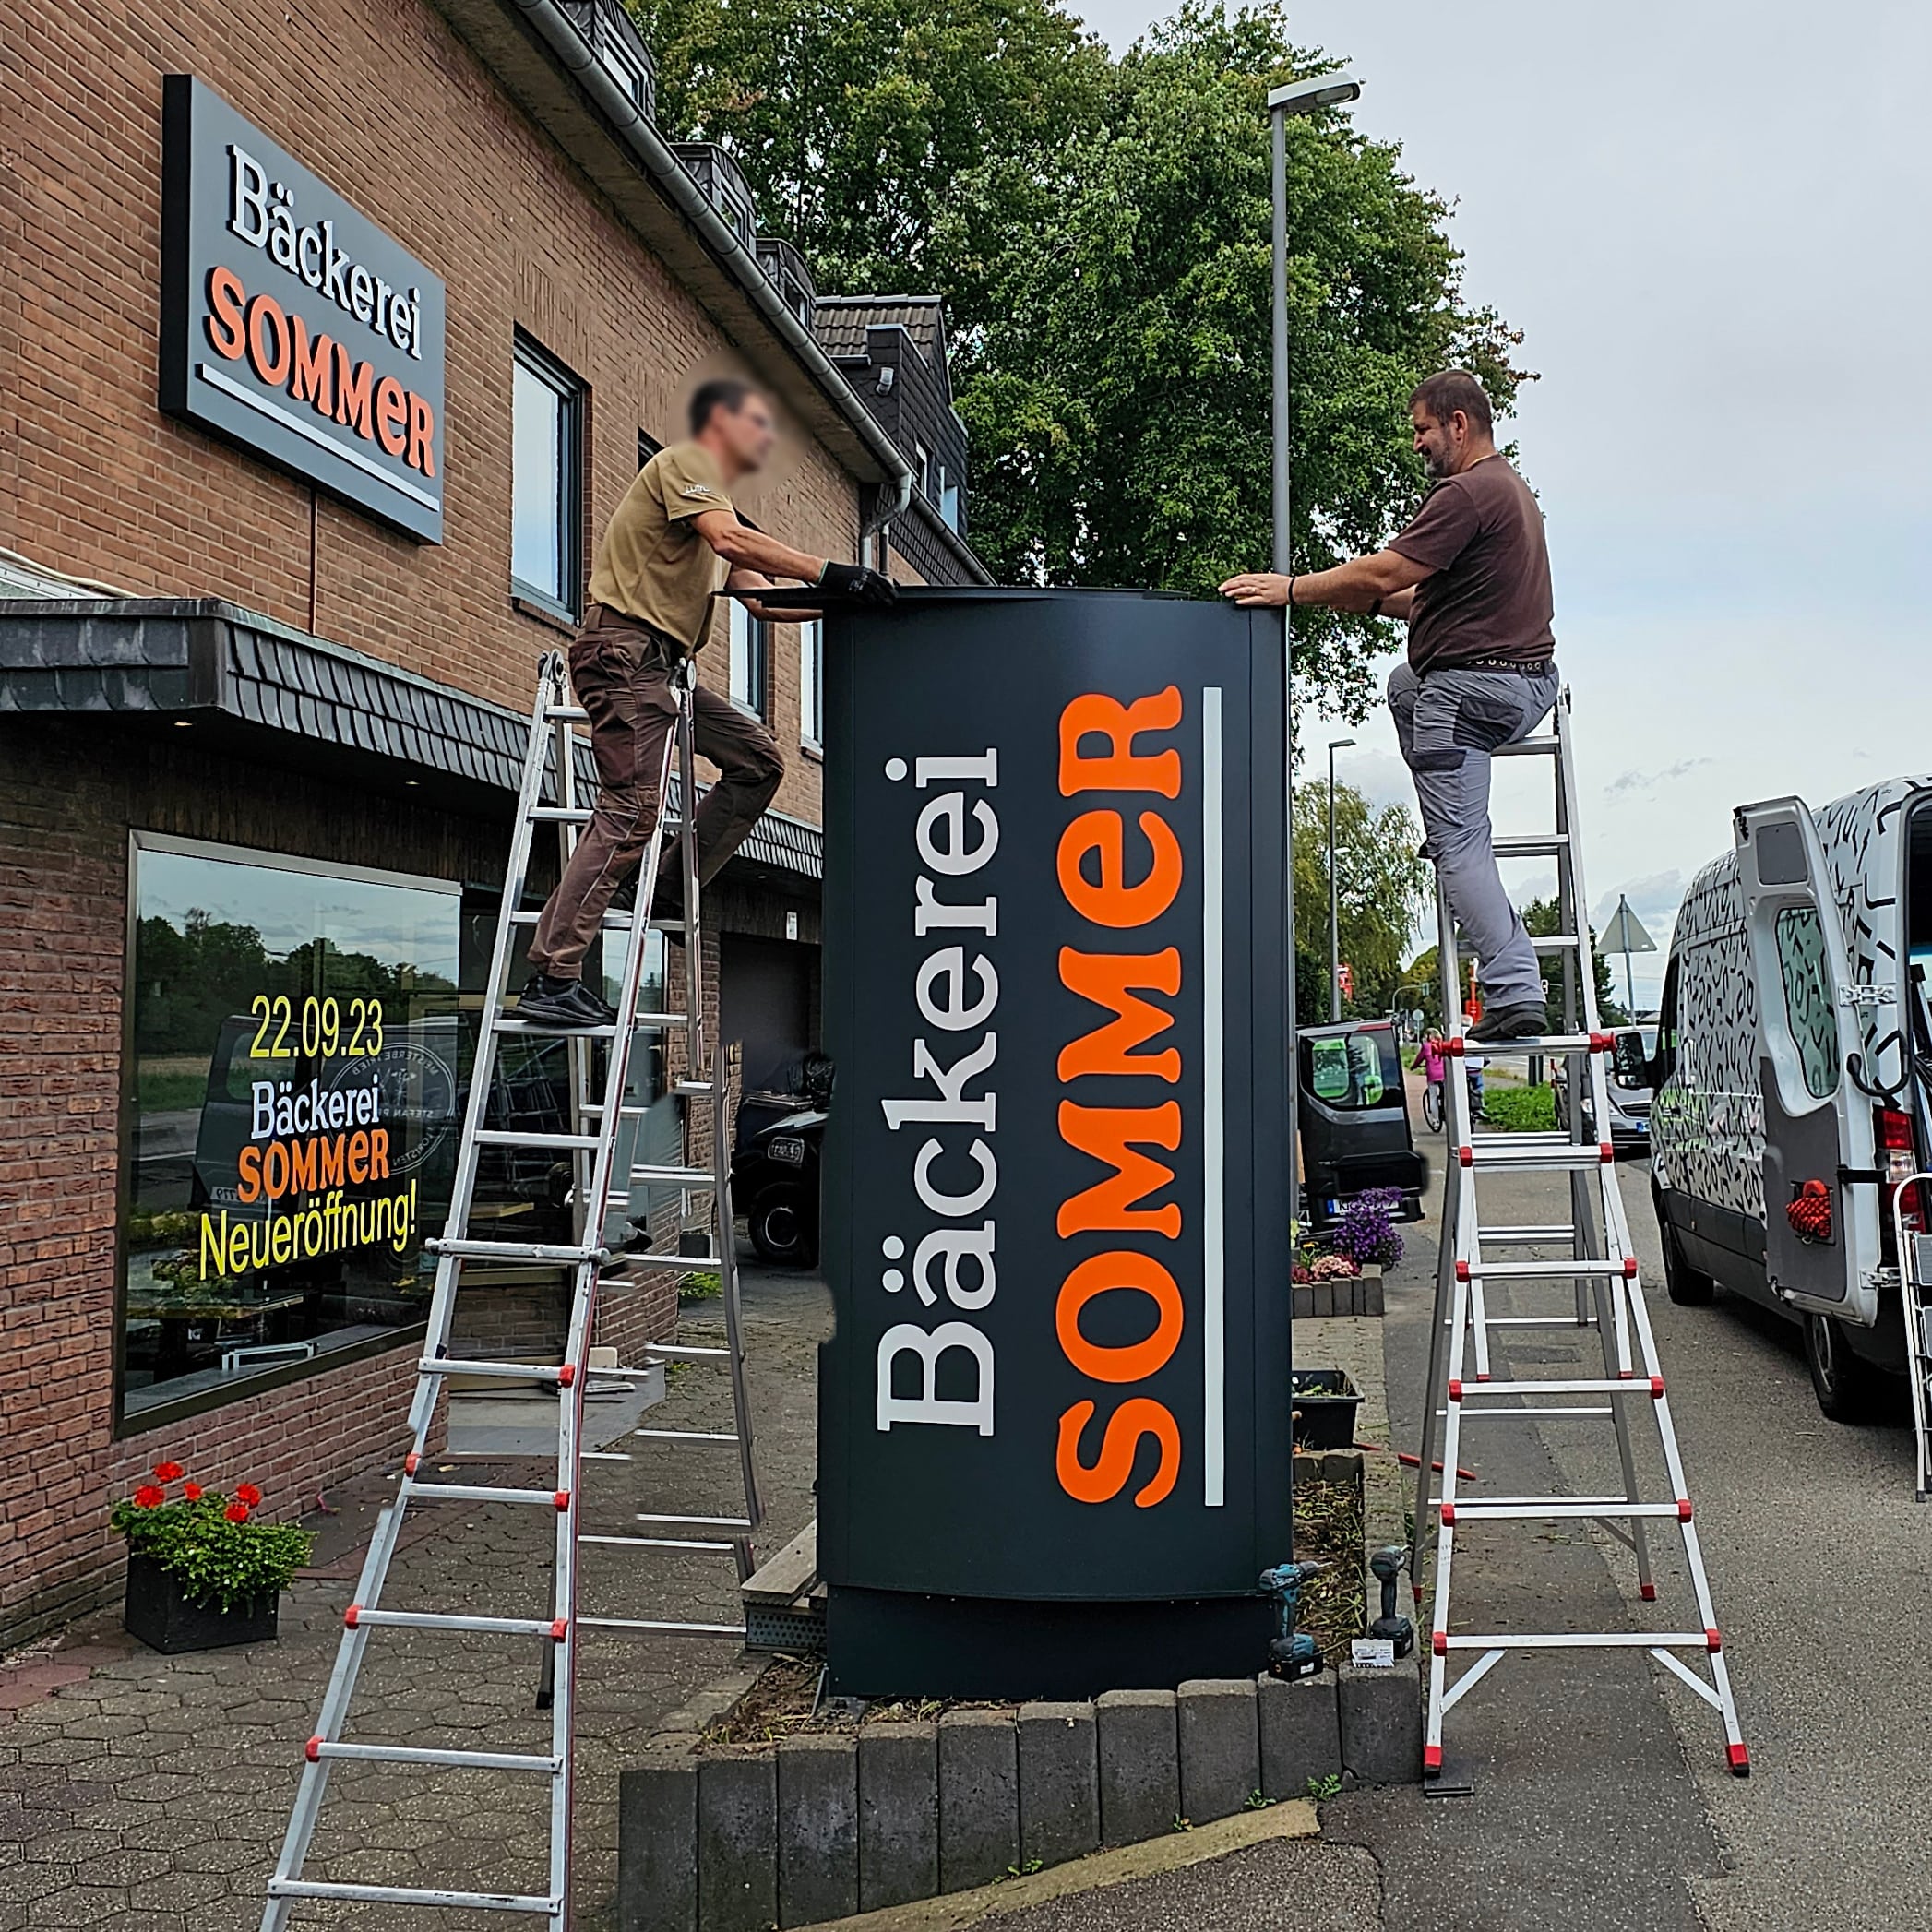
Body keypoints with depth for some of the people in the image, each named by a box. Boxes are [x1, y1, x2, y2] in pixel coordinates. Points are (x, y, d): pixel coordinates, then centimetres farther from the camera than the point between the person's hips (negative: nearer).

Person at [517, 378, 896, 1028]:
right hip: (624, 648, -10)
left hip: (661, 665, 10)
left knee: (758, 761, 9)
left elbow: (762, 598, 23)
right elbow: (730, 541, -20)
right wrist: (831, 573, -23)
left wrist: (839, 602, 11)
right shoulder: (683, 464, -1)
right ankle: (551, 981, -21)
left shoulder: (715, 502, 29)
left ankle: (675, 884, 9)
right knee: (631, 810, -18)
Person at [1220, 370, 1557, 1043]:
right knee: (1405, 686, 36)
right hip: (1531, 680, 10)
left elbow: (1383, 572, -20)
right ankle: (1452, 833, 27)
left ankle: (1514, 993, -13)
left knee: (1460, 847, -7)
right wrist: (1374, 601, 17)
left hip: (1470, 686, -10)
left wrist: (1292, 588, -11)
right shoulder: (1512, 488, 18)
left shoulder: (1466, 494, -16)